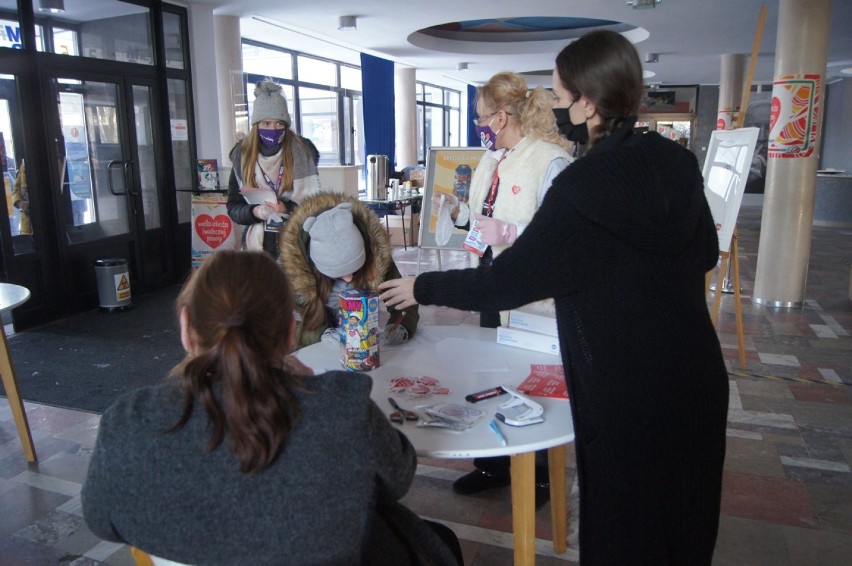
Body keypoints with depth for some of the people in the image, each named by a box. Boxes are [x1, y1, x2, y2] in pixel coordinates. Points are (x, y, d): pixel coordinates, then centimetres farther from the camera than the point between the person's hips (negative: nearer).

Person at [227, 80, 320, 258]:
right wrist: (254, 212, -14)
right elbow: (233, 207, 8)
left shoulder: (303, 151, 0)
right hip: (258, 245, 2)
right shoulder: (242, 156, 5)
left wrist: (288, 208, -17)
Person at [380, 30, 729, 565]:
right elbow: (706, 253, 10)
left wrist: (423, 288, -6)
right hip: (697, 375, 7)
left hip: (627, 391, -6)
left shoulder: (581, 185, -21)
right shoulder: (678, 162, -2)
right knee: (686, 509, 26)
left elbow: (508, 280, -18)